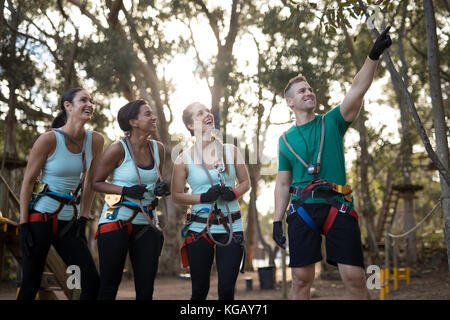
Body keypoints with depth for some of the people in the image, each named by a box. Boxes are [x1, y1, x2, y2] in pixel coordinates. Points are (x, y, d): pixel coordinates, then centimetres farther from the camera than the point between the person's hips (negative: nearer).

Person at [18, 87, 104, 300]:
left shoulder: (95, 141, 1)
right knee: (30, 285, 1)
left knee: (92, 282, -3)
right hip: (40, 218, -5)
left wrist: (83, 218, 6)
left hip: (69, 221, 5)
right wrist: (24, 224, -11)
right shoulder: (49, 139, -12)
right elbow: (28, 181, -8)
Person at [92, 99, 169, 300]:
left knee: (146, 290, 3)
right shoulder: (118, 149, -9)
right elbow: (96, 183, -2)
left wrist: (160, 189, -1)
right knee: (109, 287, 0)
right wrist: (125, 190, -16)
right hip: (117, 220, -5)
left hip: (146, 223, 5)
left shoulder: (158, 149, 7)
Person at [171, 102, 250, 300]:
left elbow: (245, 182, 12)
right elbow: (176, 196, 3)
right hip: (200, 228, -1)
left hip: (231, 227, 1)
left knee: (226, 290, 0)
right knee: (200, 290, 7)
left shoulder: (231, 151, 4)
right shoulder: (184, 159, -1)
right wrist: (203, 197, -12)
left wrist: (234, 193, -9)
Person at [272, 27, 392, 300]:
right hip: (302, 209, 1)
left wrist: (374, 56, -18)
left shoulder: (332, 123, 10)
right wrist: (278, 221, 7)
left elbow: (357, 91, -5)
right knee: (301, 279, -1)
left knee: (355, 277, -7)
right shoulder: (286, 139, 15)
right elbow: (283, 183, 15)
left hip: (338, 207, -1)